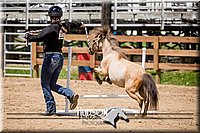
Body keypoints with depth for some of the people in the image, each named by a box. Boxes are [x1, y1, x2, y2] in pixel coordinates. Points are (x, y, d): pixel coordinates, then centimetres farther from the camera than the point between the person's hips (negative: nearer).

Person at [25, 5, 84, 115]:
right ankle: (71, 95, -5)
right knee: (52, 84, 14)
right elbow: (70, 24, 32)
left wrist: (28, 36, -8)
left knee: (45, 83, 2)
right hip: (60, 57, 7)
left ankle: (51, 108, -2)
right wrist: (79, 24, 54)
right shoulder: (62, 26, 8)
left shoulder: (51, 28, -13)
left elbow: (40, 37, -26)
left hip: (50, 57, -7)